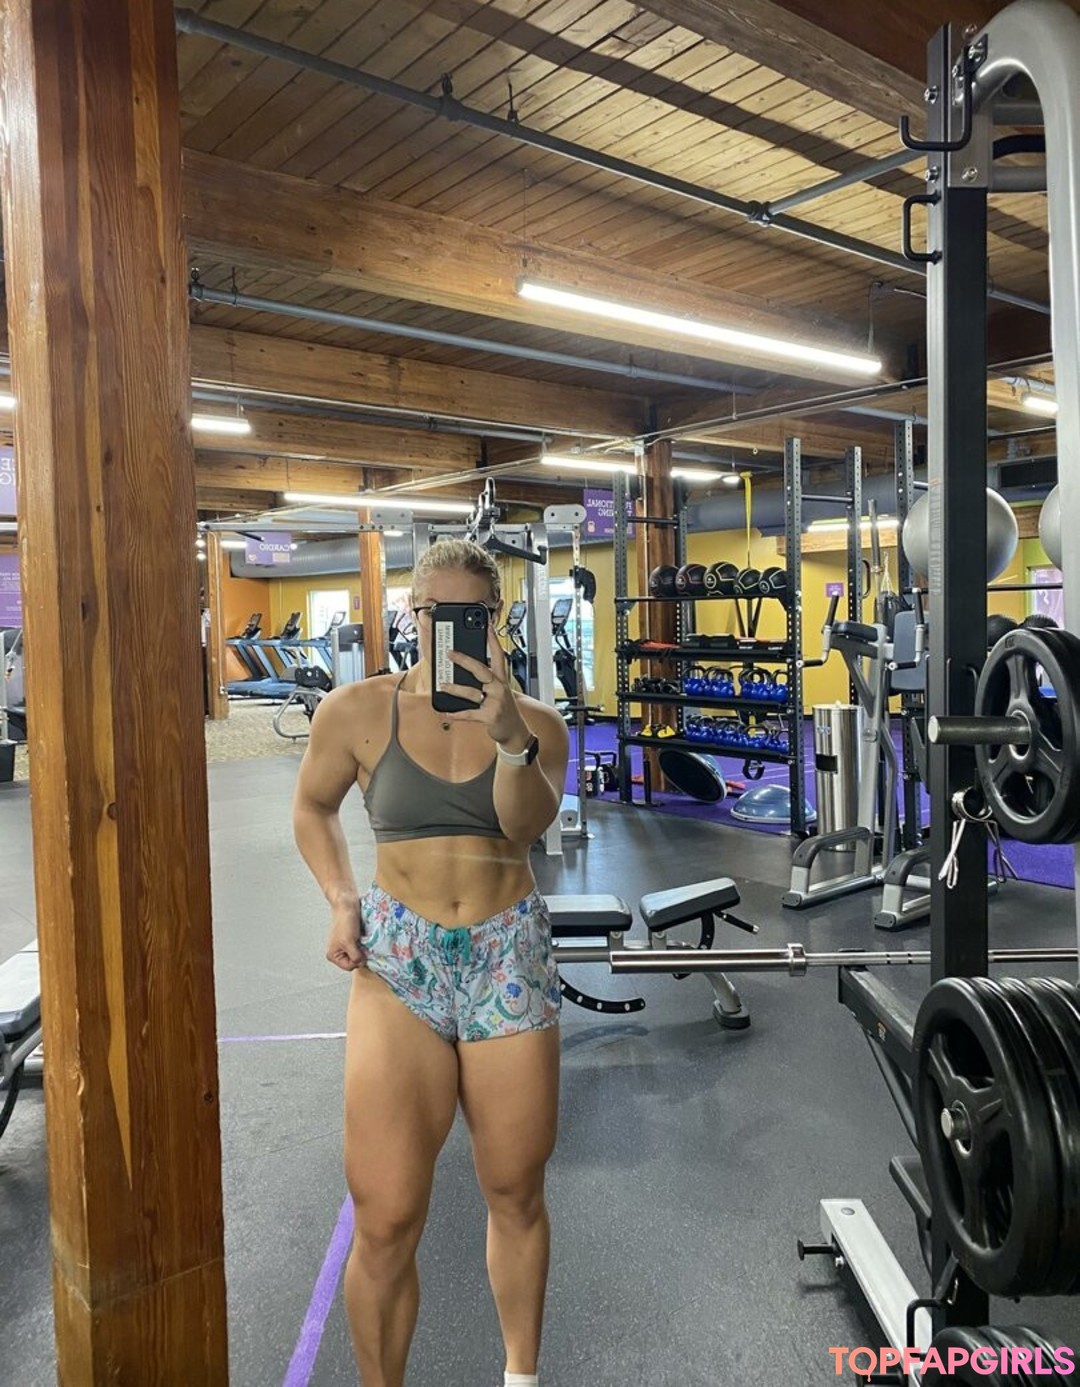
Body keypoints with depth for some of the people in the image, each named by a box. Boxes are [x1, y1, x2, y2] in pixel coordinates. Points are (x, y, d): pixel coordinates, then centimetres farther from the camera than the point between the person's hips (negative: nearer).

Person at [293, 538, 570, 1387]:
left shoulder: (534, 721, 0)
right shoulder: (357, 712, -1)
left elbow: (529, 823, -17)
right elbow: (313, 808, 14)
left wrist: (509, 734, -35)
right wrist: (341, 901, 0)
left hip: (510, 961, 1)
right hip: (398, 964, -1)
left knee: (516, 1195, 15)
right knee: (386, 1221, -2)